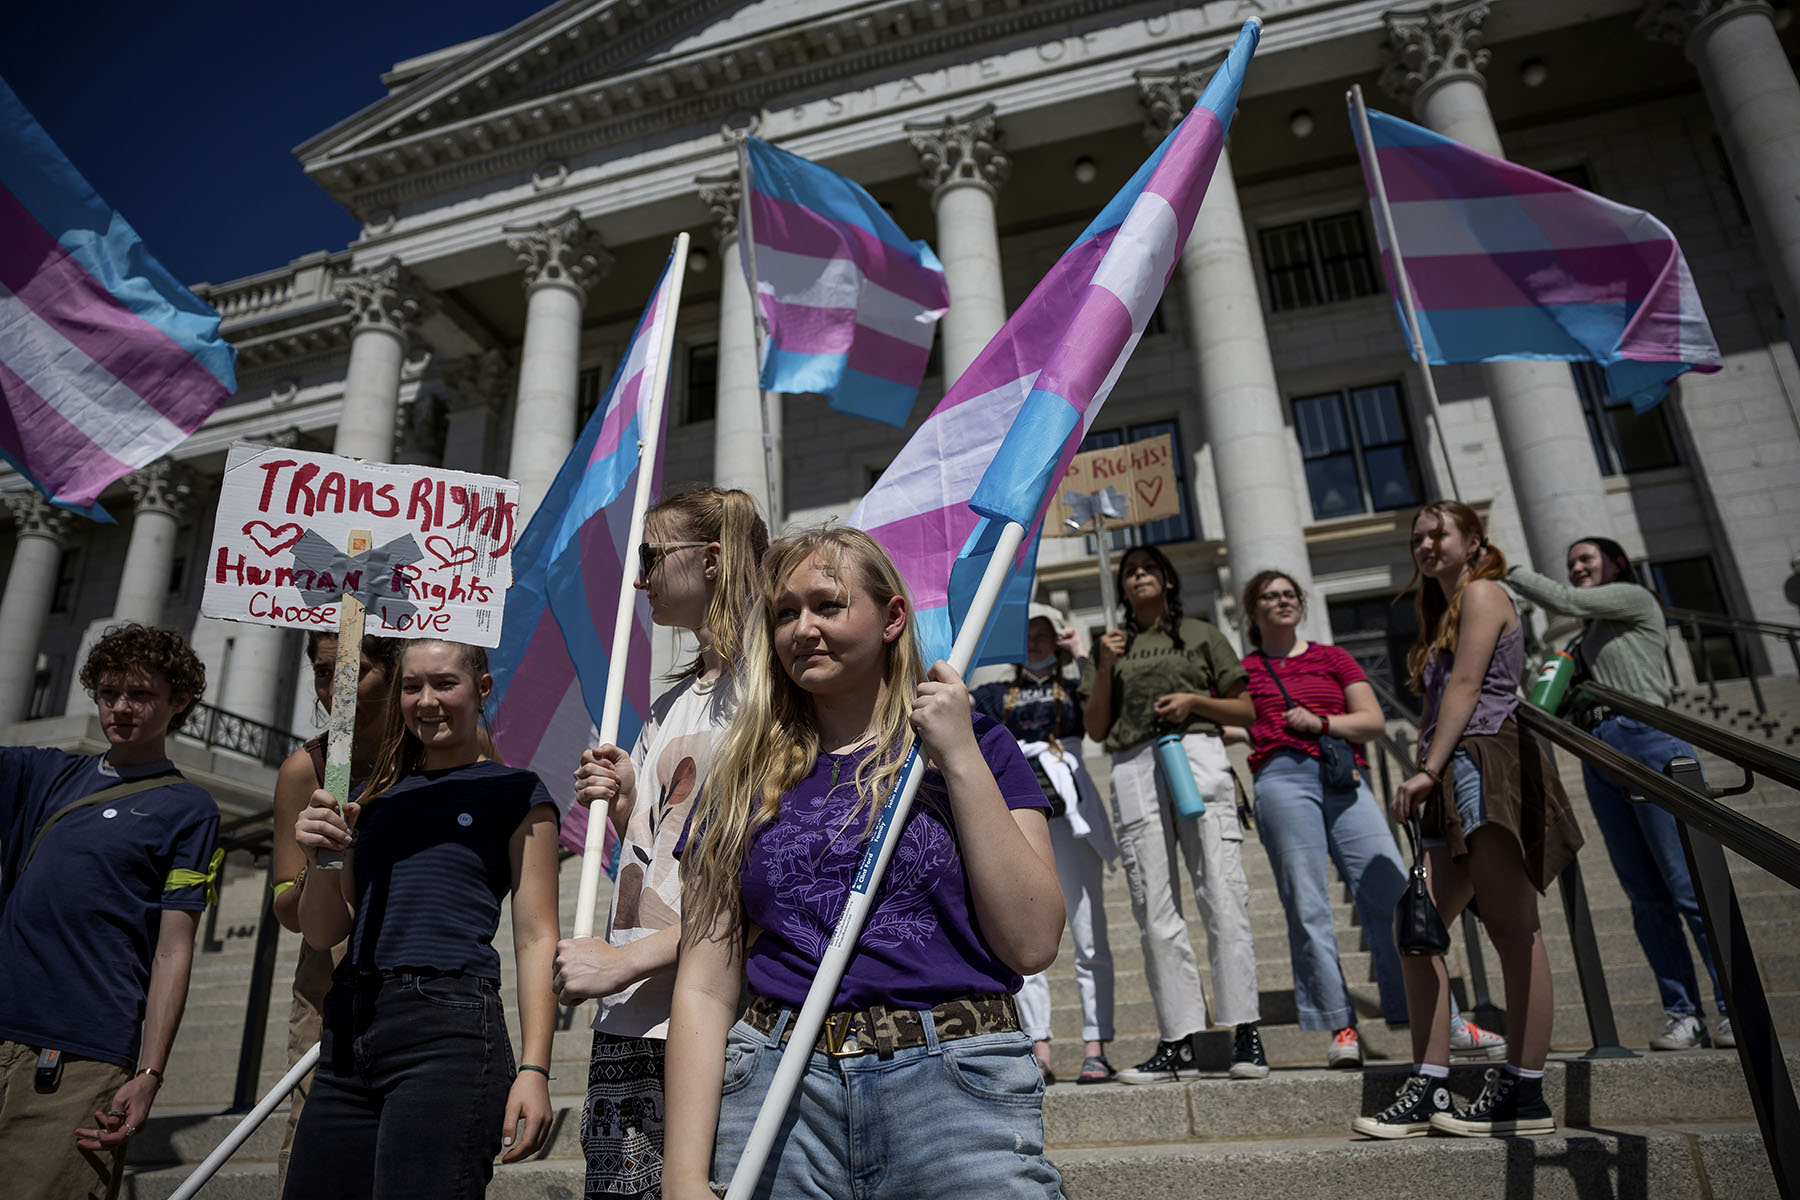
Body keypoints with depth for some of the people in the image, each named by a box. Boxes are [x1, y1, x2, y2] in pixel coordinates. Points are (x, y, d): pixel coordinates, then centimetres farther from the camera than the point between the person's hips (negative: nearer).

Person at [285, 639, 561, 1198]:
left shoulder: (515, 793, 2)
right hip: (347, 1031, 6)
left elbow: (536, 939, -3)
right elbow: (323, 934, 16)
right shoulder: (375, 798, 18)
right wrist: (320, 860, -4)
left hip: (448, 1026, -6)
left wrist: (534, 1068, -11)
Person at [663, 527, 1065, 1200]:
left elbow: (1032, 943, -7)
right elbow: (706, 988, 4)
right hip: (777, 1092, 2)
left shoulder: (976, 748, 4)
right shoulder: (745, 780, 8)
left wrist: (961, 758, -10)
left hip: (955, 1091, -1)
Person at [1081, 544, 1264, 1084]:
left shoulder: (1200, 635, 17)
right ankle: (1178, 1043, 0)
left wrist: (1195, 700, -4)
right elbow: (1096, 729, 15)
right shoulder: (1111, 645, 22)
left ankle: (1245, 1031, -6)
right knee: (1154, 908, -3)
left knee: (1222, 894, -10)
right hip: (1133, 768, 2)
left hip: (1196, 754, -2)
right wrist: (1105, 668, 3)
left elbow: (1247, 711, 14)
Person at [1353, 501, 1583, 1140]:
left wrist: (1428, 769, -14)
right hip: (1455, 780, 9)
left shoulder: (1483, 591, 2)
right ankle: (1429, 1088, 5)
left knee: (1512, 930, -6)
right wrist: (1427, 779, 10)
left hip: (1488, 766, -9)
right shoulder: (1445, 612, 27)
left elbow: (1465, 686, -10)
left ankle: (1524, 1093, -1)